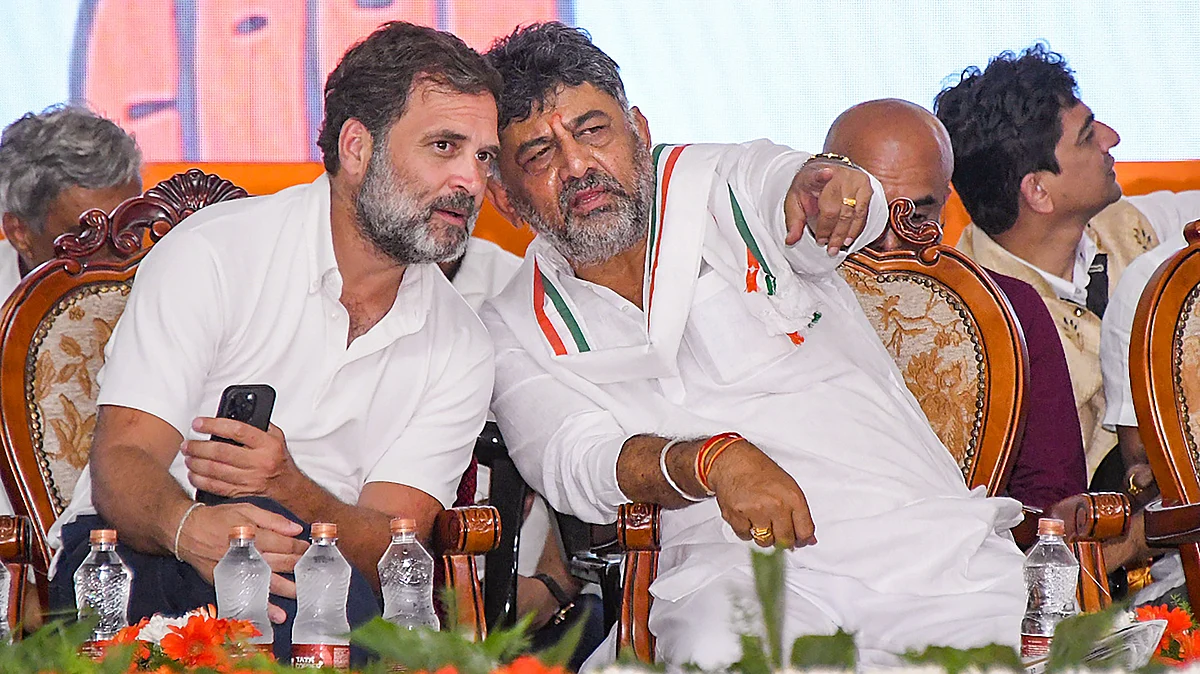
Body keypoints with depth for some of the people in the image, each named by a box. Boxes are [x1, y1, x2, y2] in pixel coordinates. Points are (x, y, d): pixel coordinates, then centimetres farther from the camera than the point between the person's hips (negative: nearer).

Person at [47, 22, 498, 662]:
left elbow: (390, 551, -4)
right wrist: (189, 526, -38)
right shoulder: (212, 253, -5)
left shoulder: (461, 350, 7)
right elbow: (121, 462, -12)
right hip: (132, 560, -4)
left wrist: (291, 487, -28)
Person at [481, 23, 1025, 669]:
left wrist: (828, 185, -37)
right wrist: (714, 460, -25)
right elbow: (572, 459, -3)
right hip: (732, 564, 0)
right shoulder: (516, 331, 15)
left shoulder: (727, 184, 13)